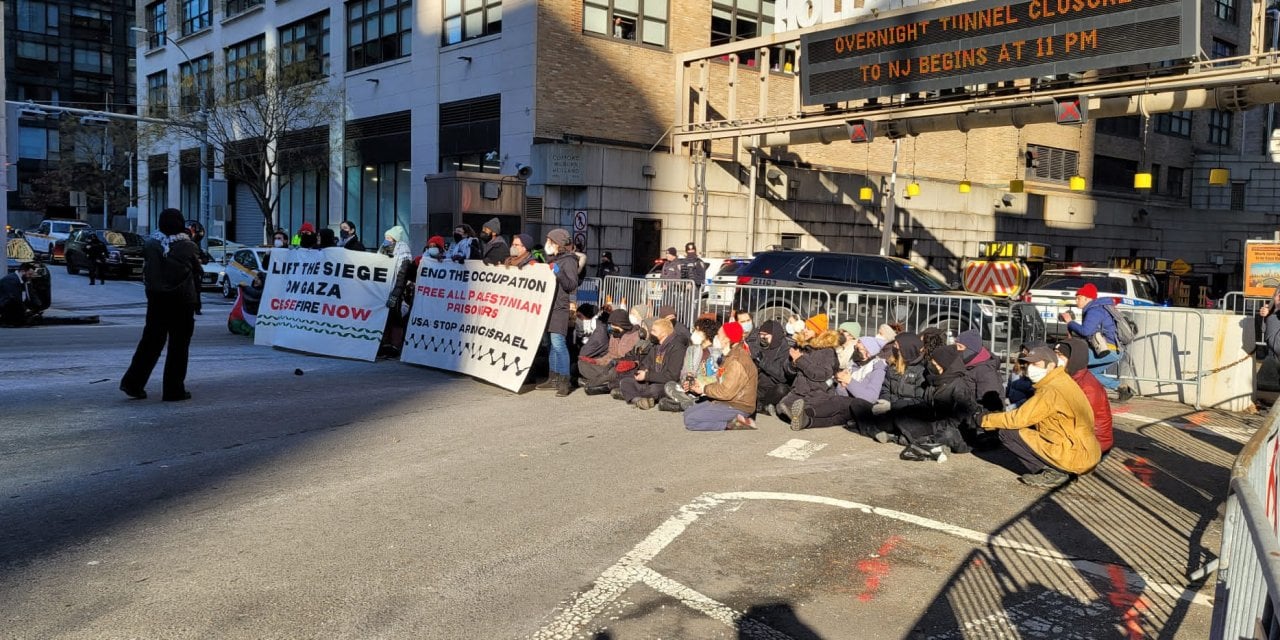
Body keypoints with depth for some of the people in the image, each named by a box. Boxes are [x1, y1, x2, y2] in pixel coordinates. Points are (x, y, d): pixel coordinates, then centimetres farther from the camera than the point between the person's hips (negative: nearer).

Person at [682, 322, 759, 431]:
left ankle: (732, 424, -13)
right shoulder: (731, 356, 14)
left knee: (690, 421, -16)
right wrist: (702, 385, -1)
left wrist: (704, 389, -9)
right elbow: (721, 383, 14)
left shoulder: (737, 361, -21)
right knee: (688, 412, 9)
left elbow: (726, 392, -25)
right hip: (726, 402, 11)